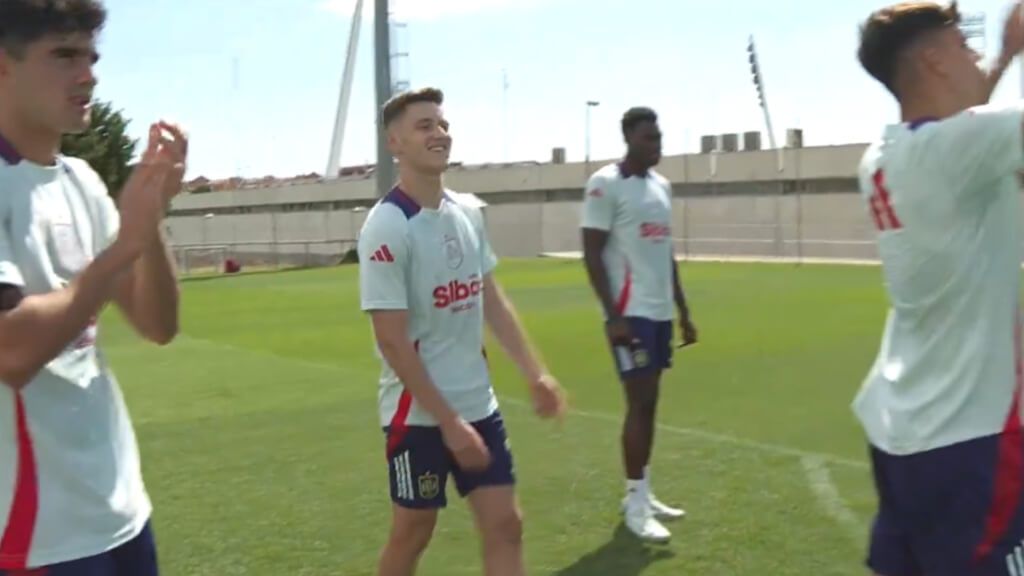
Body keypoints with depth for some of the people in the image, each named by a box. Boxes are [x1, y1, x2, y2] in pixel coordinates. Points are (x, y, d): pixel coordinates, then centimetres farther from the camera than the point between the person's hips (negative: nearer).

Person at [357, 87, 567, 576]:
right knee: (413, 531, 10)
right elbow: (392, 341, -19)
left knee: (504, 524, 7)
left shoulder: (469, 211, 4)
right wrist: (447, 421, -19)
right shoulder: (386, 227, -17)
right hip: (419, 413, -6)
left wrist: (535, 373, 7)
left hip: (478, 403, 7)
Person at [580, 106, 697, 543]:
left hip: (660, 311, 8)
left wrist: (683, 311, 18)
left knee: (650, 402, 12)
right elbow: (591, 254, -13)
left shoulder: (661, 185, 15)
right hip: (630, 312, -8)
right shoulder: (605, 185, -9)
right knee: (640, 402, -7)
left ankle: (642, 492, 21)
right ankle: (635, 502, 3)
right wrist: (612, 316, -19)